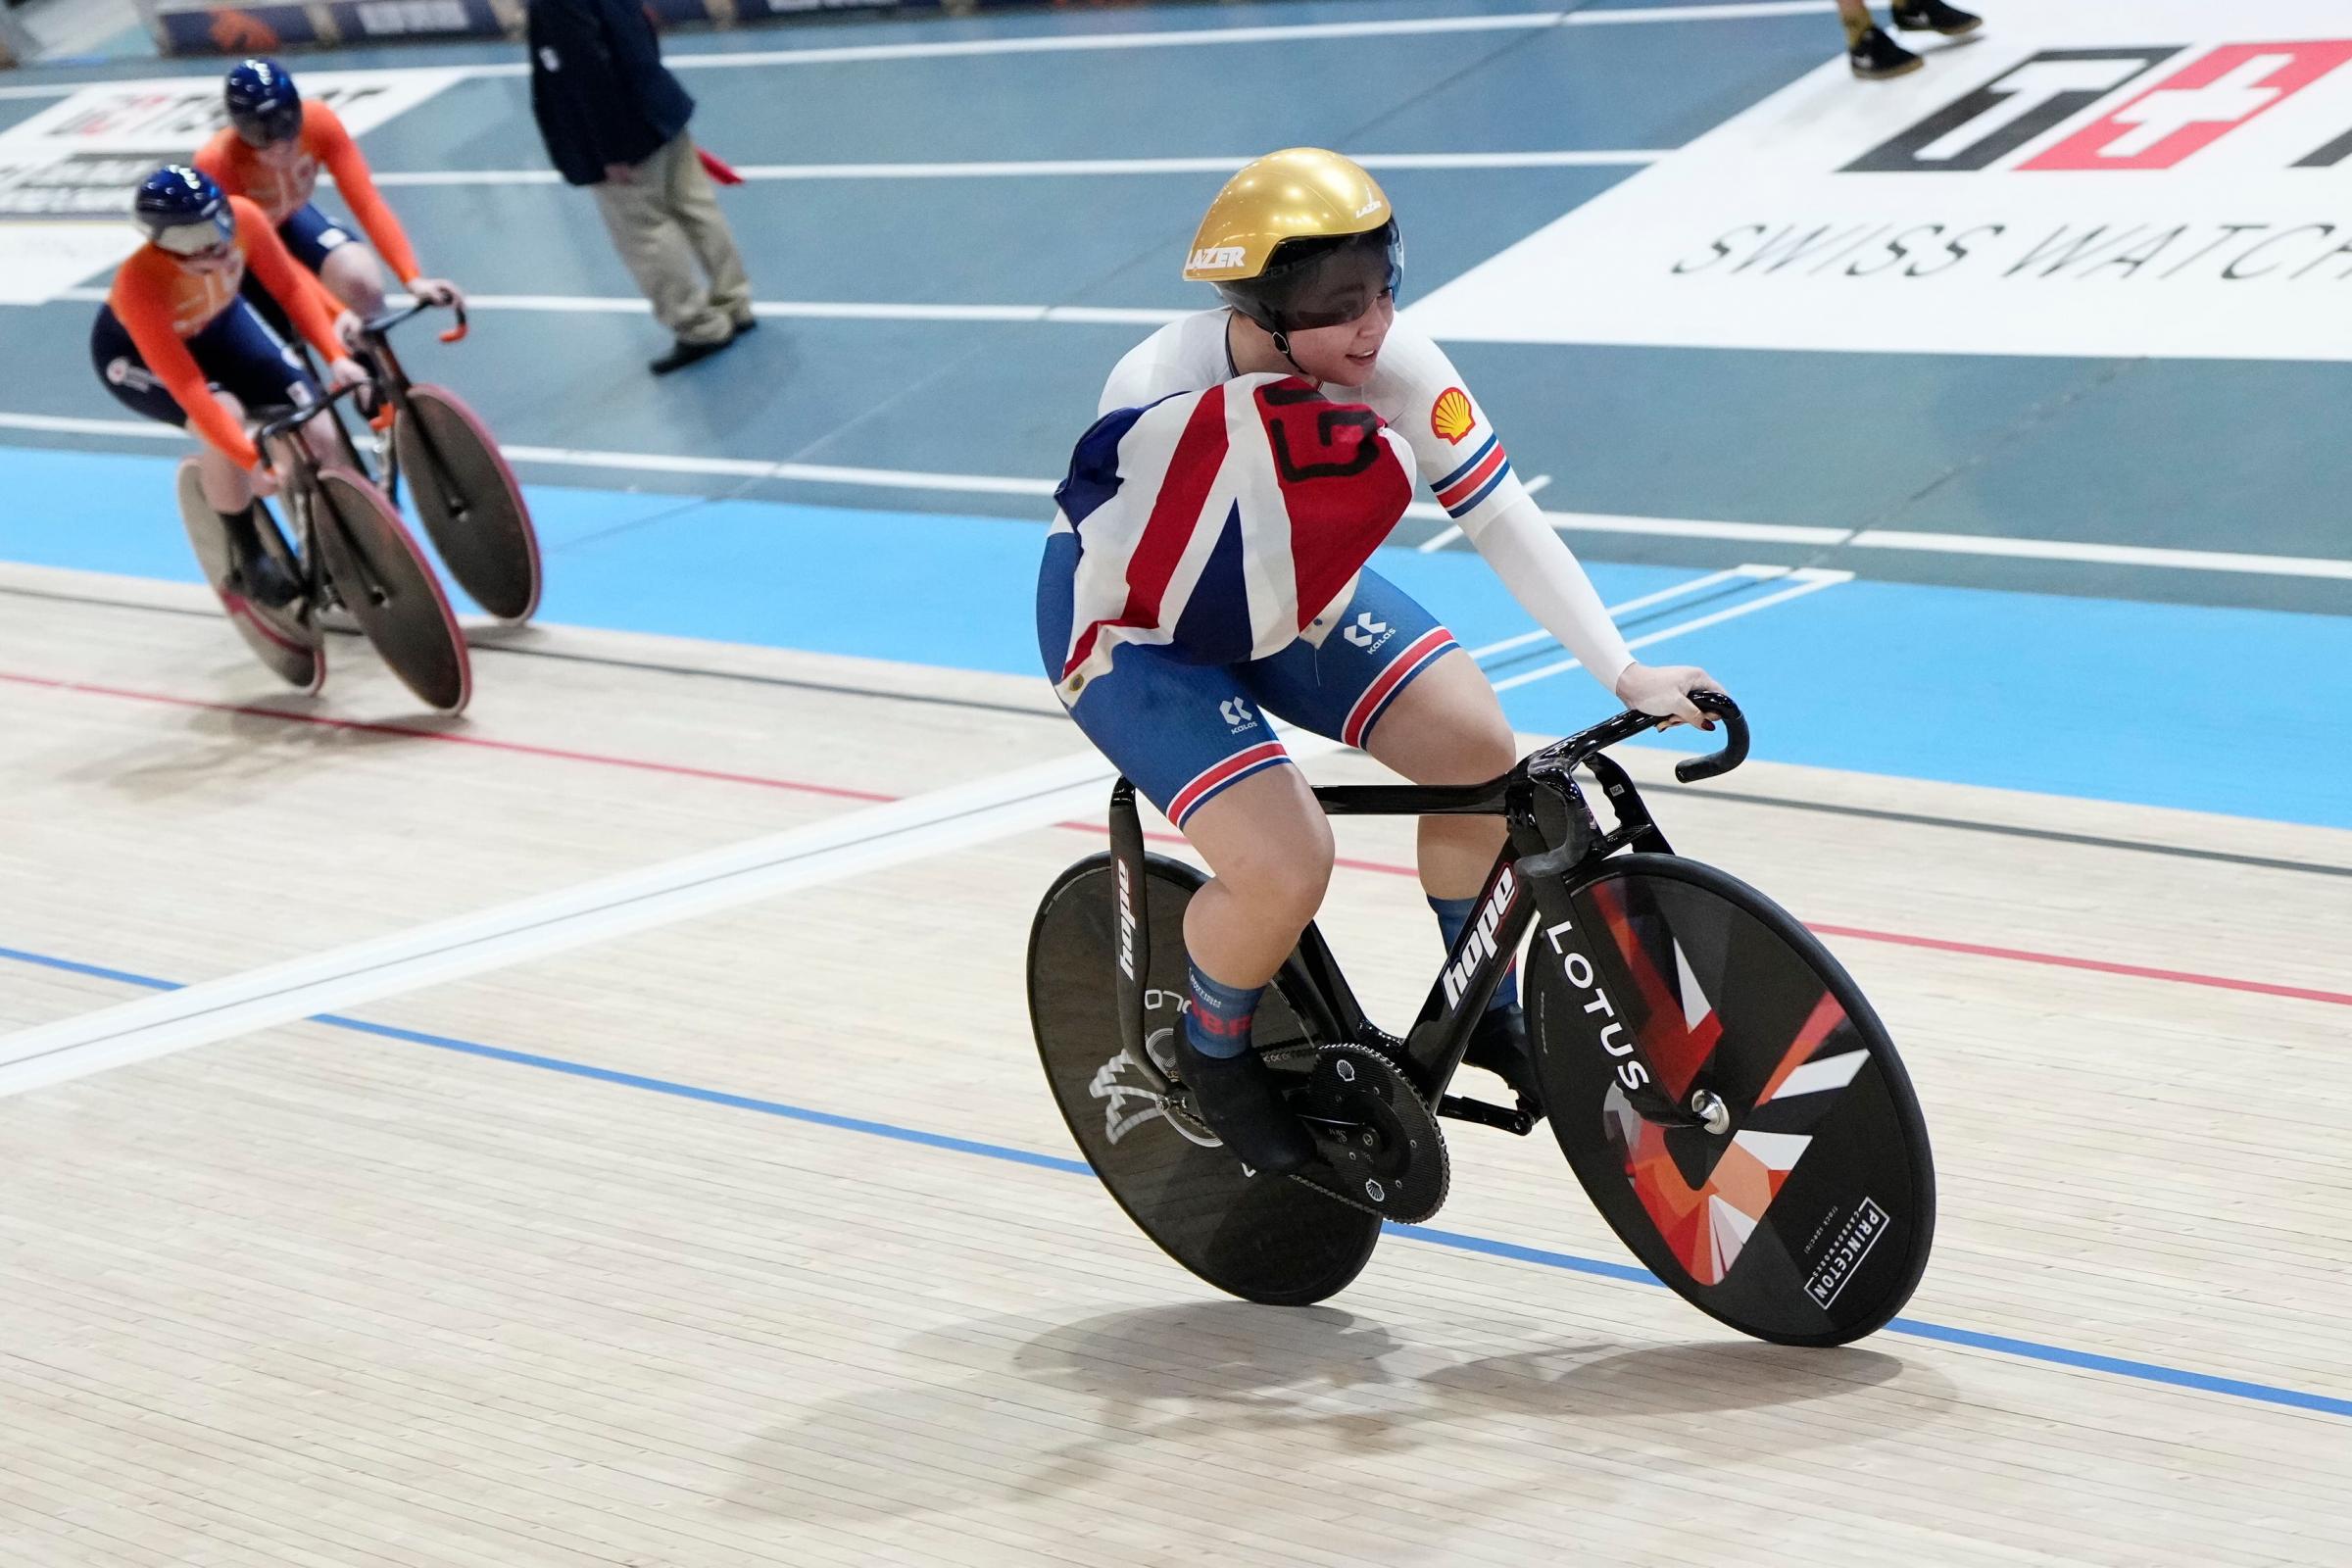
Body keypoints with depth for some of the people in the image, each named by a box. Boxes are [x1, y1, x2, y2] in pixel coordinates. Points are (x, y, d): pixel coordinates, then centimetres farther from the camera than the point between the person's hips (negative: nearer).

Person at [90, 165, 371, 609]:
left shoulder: (243, 218, -33)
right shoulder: (140, 283, -42)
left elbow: (290, 287, -16)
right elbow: (188, 389, -42)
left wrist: (335, 357, -26)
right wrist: (252, 461, -48)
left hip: (218, 323, 4)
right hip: (135, 352, -4)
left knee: (319, 438, -10)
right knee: (229, 417, -34)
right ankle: (249, 560, -11)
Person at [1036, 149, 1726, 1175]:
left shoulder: (1396, 367, -24)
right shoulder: (1159, 402, -34)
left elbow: (1502, 518, -23)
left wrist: (1627, 676, -28)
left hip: (1291, 594, 5)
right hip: (1130, 631, -5)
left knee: (1481, 755, -12)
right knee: (1283, 869, -22)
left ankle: (1484, 1009, 14)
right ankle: (1214, 1053, 10)